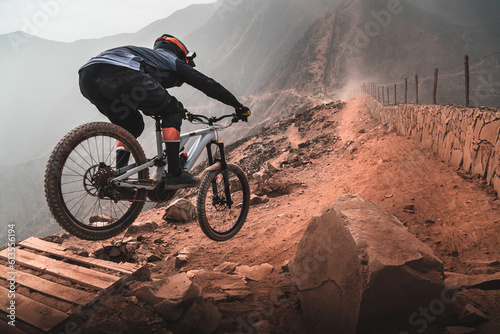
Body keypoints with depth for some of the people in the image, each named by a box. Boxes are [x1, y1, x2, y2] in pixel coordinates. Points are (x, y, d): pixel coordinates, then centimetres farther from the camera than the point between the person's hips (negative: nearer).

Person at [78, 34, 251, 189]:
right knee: (173, 110, 10)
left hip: (86, 77, 8)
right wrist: (239, 107, 31)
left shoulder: (148, 55, 43)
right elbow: (207, 84, 23)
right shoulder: (172, 60, 25)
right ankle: (174, 174, 7)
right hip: (119, 74, -8)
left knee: (132, 126, 29)